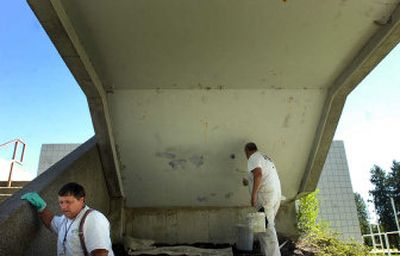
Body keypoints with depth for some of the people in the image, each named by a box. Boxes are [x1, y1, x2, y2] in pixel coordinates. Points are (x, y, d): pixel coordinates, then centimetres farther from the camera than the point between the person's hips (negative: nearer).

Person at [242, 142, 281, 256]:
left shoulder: (253, 158, -2)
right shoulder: (265, 158, 26)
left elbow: (258, 174, -20)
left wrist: (253, 193, -22)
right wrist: (249, 182, 45)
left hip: (265, 195, -9)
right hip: (275, 194, 9)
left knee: (266, 228, -10)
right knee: (267, 226, 12)